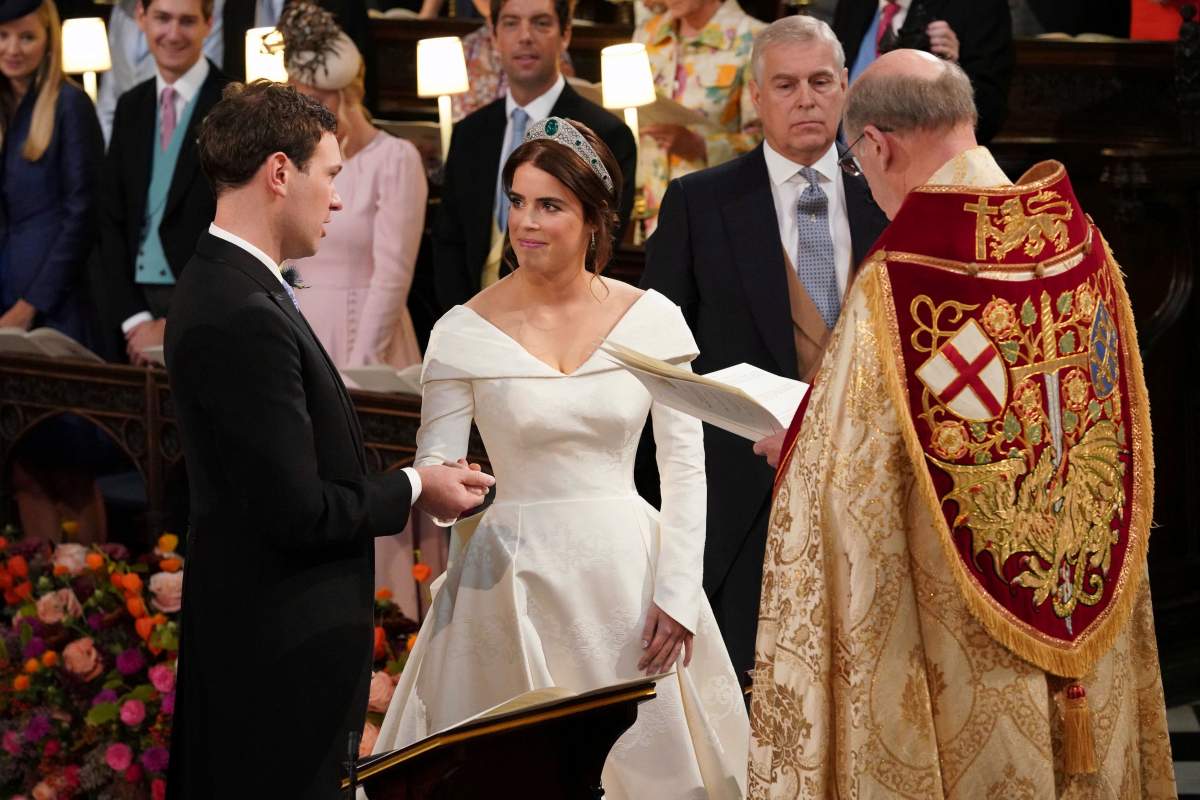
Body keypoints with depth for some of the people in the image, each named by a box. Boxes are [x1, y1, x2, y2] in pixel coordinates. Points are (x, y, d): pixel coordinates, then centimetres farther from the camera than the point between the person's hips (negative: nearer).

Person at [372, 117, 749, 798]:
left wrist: (677, 593, -6)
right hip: (515, 579, -1)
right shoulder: (465, 331, -4)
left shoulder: (652, 318, -1)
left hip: (627, 568, 1)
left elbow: (685, 466, 0)